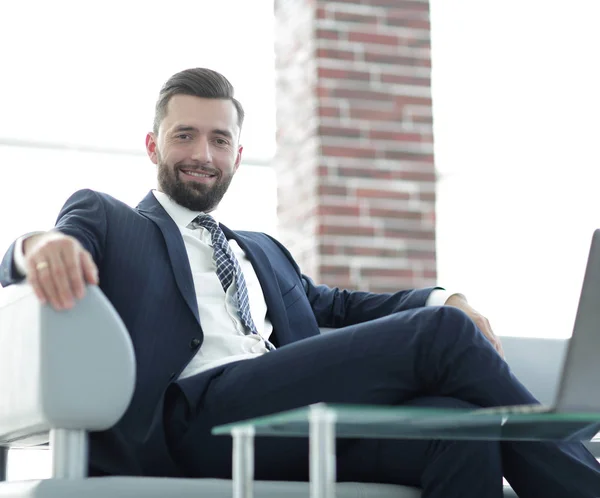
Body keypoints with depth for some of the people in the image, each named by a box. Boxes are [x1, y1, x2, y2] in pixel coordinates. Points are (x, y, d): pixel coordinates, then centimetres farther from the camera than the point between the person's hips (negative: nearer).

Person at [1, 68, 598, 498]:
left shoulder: (264, 252, 38)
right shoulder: (105, 218, 20)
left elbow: (334, 305, 27)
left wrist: (441, 300, 7)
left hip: (299, 414, 6)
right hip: (196, 414, -5)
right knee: (442, 332, -21)